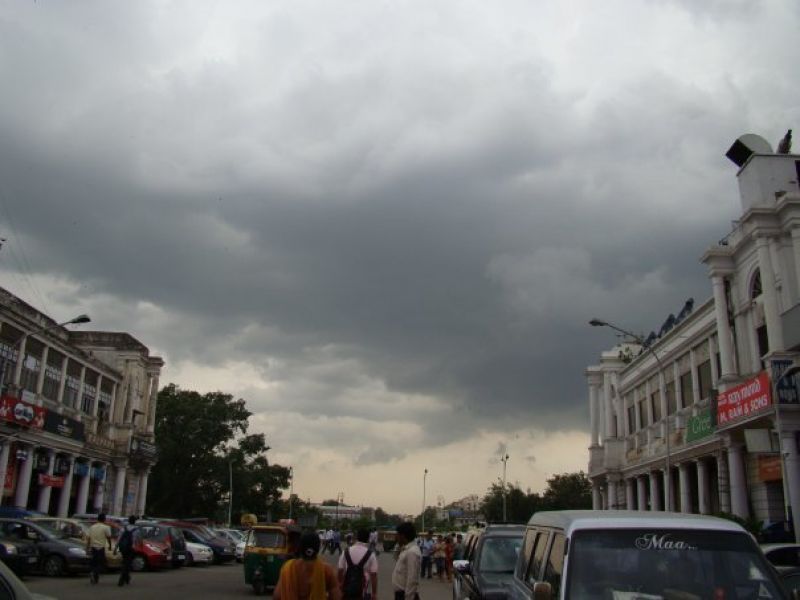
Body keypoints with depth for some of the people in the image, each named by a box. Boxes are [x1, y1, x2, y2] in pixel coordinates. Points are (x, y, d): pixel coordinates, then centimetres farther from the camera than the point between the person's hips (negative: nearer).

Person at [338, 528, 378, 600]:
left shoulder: (346, 552, 0)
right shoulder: (371, 554, -9)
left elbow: (340, 571, 2)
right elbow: (373, 574, -10)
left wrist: (340, 589, 13)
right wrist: (374, 593, -3)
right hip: (364, 592, -3)